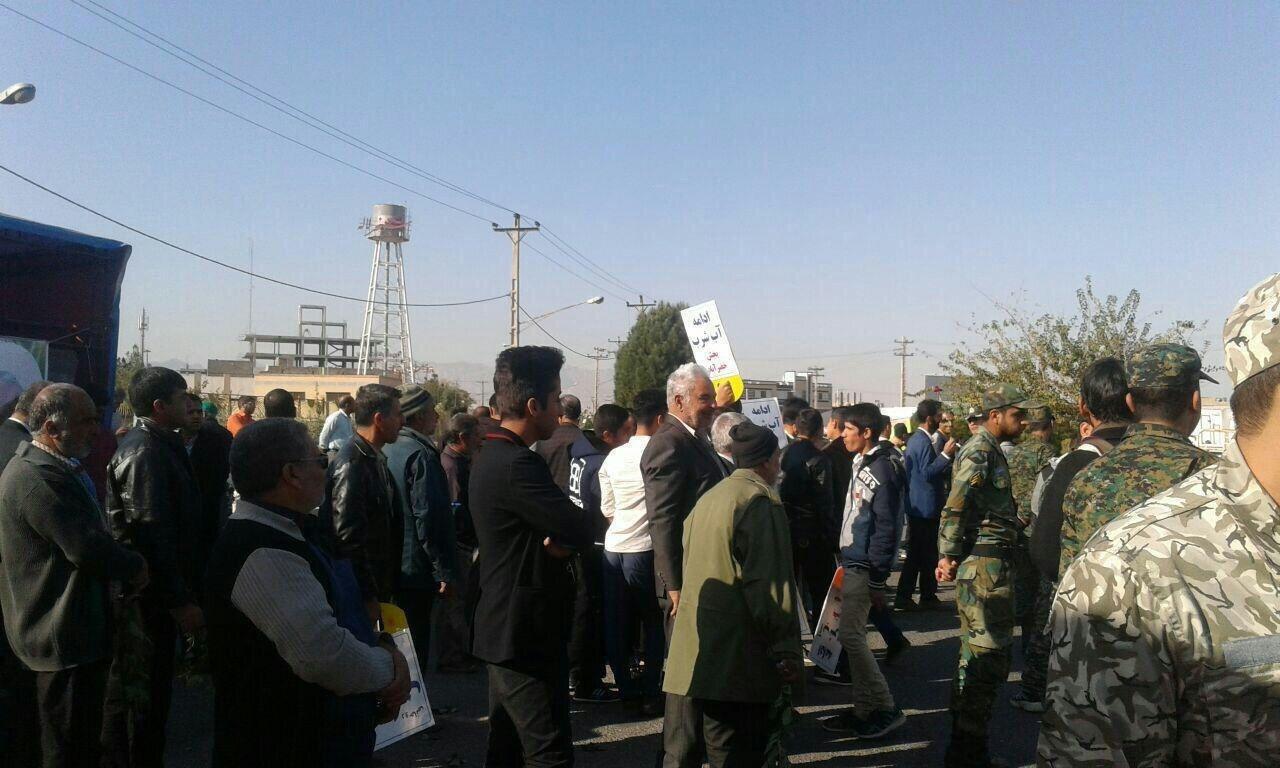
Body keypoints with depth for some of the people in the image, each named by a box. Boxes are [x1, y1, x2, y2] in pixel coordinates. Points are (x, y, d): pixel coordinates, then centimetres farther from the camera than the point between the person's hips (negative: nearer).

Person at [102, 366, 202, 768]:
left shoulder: (160, 444, 11)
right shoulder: (146, 452, -20)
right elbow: (151, 535, -24)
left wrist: (184, 590, 18)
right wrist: (180, 600, -21)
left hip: (148, 593, 10)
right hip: (148, 597, -10)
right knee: (145, 692, 2)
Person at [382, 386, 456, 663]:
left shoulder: (385, 450, 9)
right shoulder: (421, 455, -18)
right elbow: (430, 519, -22)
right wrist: (445, 571, -17)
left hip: (389, 567, 9)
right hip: (416, 569, -9)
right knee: (415, 644, 0)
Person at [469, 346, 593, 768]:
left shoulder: (491, 455, 11)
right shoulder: (517, 464, -22)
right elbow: (580, 530, -23)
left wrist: (560, 539, -10)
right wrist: (566, 538, -2)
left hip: (505, 629, 10)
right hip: (528, 636, -10)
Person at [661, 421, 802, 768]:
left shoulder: (707, 498, 17)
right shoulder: (761, 500, -9)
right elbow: (772, 585, -15)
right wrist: (788, 651, -11)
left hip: (689, 657, 8)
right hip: (735, 661, -8)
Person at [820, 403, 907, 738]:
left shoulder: (884, 469, -16)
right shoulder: (865, 464, 13)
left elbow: (886, 528, -18)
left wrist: (877, 579, -18)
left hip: (864, 568, -9)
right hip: (852, 563, 9)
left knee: (850, 636, -7)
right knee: (852, 636, 11)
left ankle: (885, 708, 4)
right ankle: (864, 710, 20)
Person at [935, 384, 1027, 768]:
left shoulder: (990, 451, 18)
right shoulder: (979, 452, -14)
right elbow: (955, 509, -20)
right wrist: (949, 556, -16)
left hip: (992, 566, 11)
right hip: (985, 566, -11)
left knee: (979, 656, 17)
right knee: (986, 656, -6)